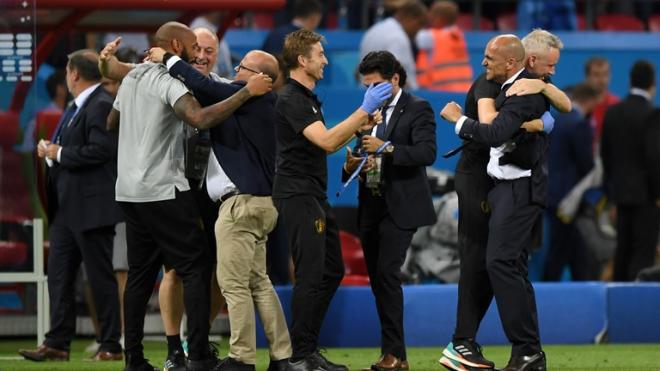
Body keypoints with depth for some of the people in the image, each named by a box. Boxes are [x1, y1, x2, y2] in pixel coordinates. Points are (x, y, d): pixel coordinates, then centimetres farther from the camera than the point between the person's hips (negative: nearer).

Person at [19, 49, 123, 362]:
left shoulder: (102, 105, -14)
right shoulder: (75, 108, 18)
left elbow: (102, 149, -24)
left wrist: (60, 154, -15)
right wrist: (50, 151, 4)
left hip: (91, 207, -10)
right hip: (67, 206, 10)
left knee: (101, 277, -3)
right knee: (58, 274, 7)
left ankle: (111, 346, 3)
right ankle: (57, 344, 10)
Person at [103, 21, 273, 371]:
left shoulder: (133, 77, 14)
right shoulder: (168, 80, -13)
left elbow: (111, 123, 28)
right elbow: (201, 118, -29)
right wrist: (247, 91, -25)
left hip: (130, 190, 9)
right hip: (163, 191, -9)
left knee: (141, 273, 10)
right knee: (196, 268, -6)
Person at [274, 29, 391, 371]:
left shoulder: (306, 97, 17)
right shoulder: (291, 99, -15)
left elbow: (326, 144, 23)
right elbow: (327, 141, -25)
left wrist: (358, 125, 10)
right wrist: (364, 109, -24)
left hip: (314, 196, 10)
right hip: (297, 197, -10)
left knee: (332, 271, 12)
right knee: (311, 276, -8)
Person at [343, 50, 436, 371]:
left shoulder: (418, 110, -4)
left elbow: (427, 152, -16)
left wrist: (388, 148, -26)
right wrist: (351, 166, -2)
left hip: (400, 207, -7)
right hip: (370, 206, 7)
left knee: (387, 274, -15)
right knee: (377, 280, 5)